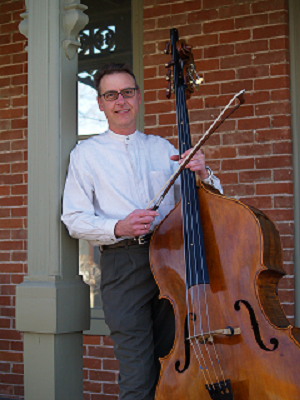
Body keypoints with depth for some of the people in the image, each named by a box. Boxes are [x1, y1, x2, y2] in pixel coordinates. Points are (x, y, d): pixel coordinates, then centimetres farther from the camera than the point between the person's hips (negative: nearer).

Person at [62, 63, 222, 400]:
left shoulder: (162, 148, 18)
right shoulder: (86, 153, 10)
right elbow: (74, 219, 1)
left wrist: (202, 175, -5)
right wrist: (118, 228, -17)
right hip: (123, 265, -3)